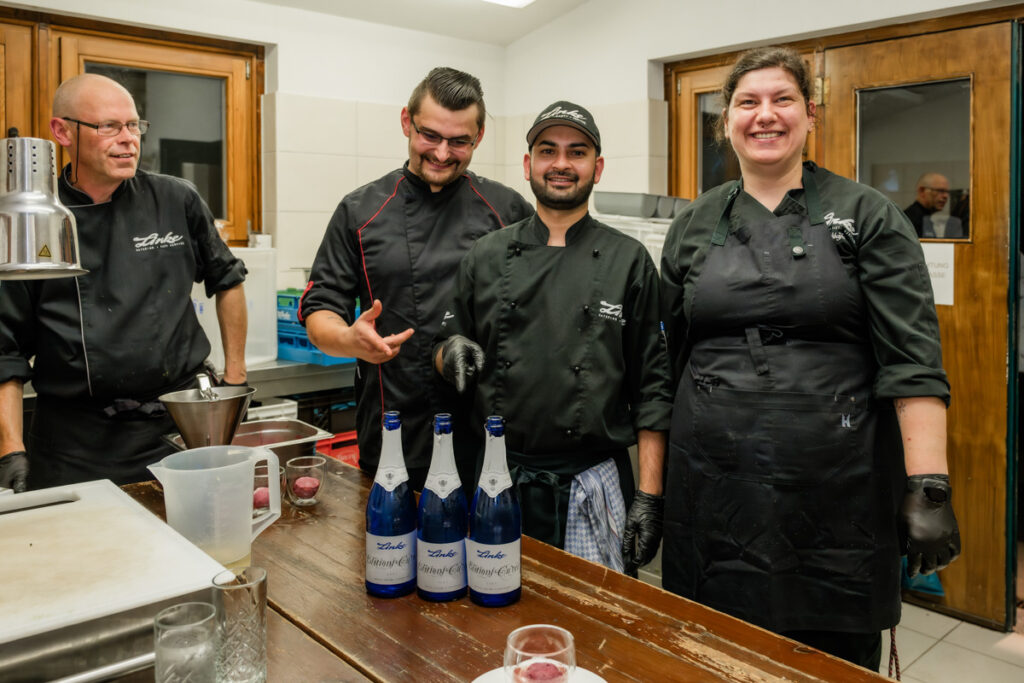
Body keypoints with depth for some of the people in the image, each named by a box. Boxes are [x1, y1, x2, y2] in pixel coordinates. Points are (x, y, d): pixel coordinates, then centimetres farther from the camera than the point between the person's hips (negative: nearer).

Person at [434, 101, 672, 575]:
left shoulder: (628, 261, 0)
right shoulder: (485, 257, 5)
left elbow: (652, 386, -1)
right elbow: (446, 350, 13)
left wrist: (649, 495, -5)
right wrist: (451, 352, -11)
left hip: (594, 483, -1)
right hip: (498, 477, 2)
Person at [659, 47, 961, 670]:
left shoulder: (869, 216, 0)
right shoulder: (695, 226, 8)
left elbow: (912, 361, -7)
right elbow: (667, 359, 10)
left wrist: (929, 487, -15)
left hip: (836, 495, -2)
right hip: (716, 492, 2)